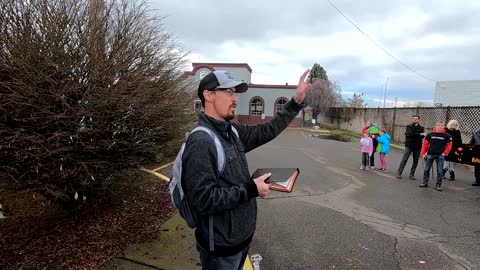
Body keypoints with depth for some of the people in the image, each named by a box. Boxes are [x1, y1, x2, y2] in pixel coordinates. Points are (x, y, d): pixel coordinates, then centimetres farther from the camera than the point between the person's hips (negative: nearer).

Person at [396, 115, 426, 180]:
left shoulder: (421, 128, 7)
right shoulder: (409, 127, 3)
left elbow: (422, 136, -9)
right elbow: (409, 133, -16)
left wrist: (414, 134, -26)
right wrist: (420, 134, -22)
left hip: (417, 147, 2)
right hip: (409, 146, -2)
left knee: (416, 161, 6)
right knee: (404, 159, -6)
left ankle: (412, 174, 17)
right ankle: (399, 173, -3)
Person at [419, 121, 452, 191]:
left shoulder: (446, 136, -2)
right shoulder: (430, 134, -1)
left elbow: (449, 145, 6)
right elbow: (425, 144, 3)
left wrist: (445, 153, -2)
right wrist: (423, 153, 2)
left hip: (440, 155, -1)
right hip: (430, 154, 1)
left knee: (440, 171, 3)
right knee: (426, 169, 8)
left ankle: (438, 185, 12)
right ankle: (425, 183, 19)